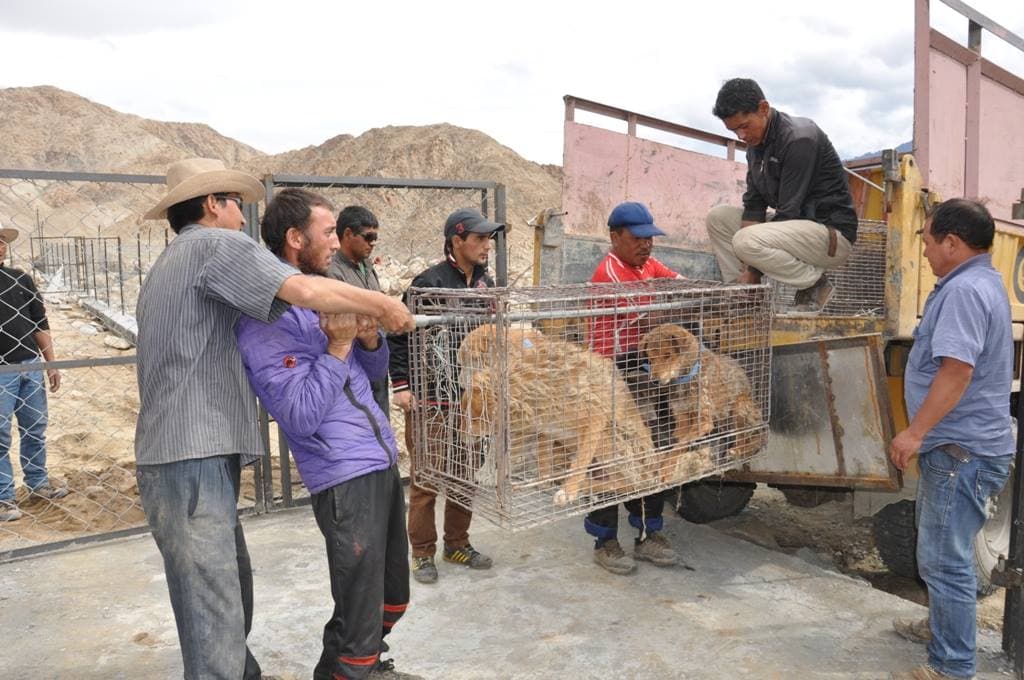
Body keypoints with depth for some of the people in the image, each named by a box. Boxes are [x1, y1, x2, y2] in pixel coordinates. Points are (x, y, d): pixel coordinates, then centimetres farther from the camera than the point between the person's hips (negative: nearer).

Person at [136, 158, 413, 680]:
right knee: (214, 624, -8)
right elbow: (306, 291, -22)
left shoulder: (167, 268, 25)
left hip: (188, 461, 10)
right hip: (193, 465, -10)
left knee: (233, 597, 20)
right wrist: (383, 305, -7)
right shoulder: (216, 244, -6)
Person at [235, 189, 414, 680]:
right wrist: (338, 347, -19)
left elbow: (374, 371, 19)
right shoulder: (265, 318, -14)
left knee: (392, 601, 21)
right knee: (357, 624, -1)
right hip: (345, 477, -8)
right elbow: (301, 417, -20)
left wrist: (369, 339, -2)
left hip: (384, 460, 9)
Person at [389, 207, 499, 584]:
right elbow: (398, 335, -10)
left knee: (465, 473, 14)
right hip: (430, 398, -6)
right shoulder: (429, 282, -12)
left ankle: (457, 544, 30)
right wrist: (401, 386, -12)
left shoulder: (485, 283, 8)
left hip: (471, 397, 6)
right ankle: (423, 552, 18)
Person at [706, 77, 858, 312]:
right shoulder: (755, 142, 8)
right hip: (796, 228, 9)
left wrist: (752, 269, -22)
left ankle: (815, 285, -9)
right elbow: (754, 204, 2)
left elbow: (789, 211, -22)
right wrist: (746, 271, -9)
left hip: (833, 231, -9)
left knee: (745, 241, -31)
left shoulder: (800, 138, -19)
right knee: (718, 216, 4)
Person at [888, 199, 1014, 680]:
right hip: (955, 445, 11)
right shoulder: (980, 281, 16)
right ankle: (943, 626, 41)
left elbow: (957, 370, -29)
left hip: (962, 450, -11)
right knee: (939, 549, 25)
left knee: (945, 559, -3)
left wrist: (915, 432, -26)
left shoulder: (964, 289, -20)